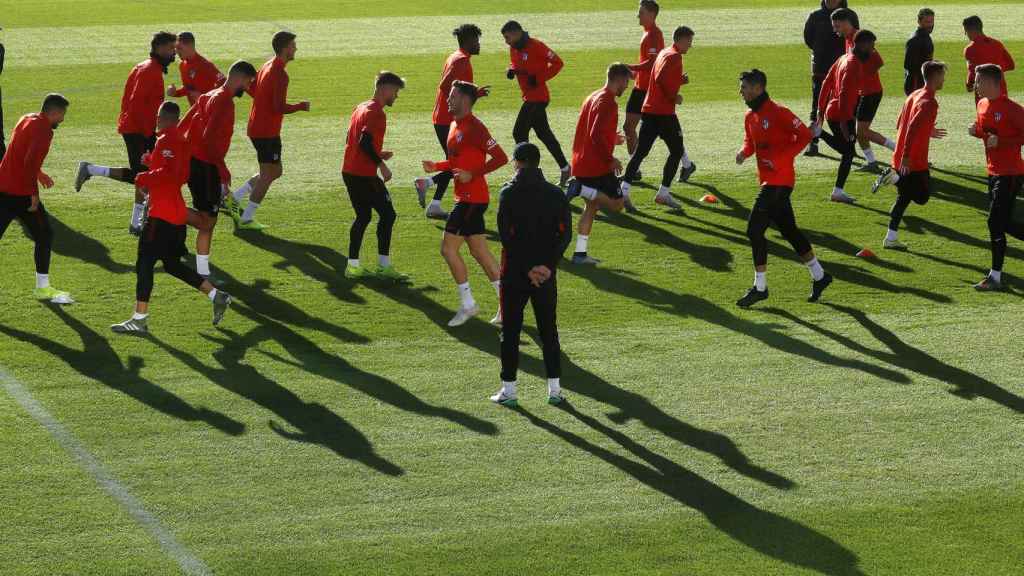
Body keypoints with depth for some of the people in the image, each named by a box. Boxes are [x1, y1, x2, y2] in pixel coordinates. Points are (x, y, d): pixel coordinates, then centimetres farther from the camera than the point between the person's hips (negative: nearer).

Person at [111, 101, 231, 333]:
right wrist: (151, 160, 13)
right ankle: (217, 296, 16)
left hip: (162, 214, -10)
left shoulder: (166, 141, -15)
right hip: (177, 213, 10)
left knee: (144, 263, -6)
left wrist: (143, 179, -14)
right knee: (172, 264, 19)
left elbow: (169, 173, -27)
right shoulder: (181, 141, 15)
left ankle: (139, 319, -7)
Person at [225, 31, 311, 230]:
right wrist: (301, 106, -10)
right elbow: (279, 107, -23)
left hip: (256, 128, 10)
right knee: (269, 173, -1)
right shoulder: (280, 75, -20)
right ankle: (246, 219, 1)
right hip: (267, 131, -10)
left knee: (274, 171, 18)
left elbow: (251, 88, 20)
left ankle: (234, 198, 15)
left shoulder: (267, 66, 9)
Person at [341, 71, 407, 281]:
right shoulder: (376, 113, -14)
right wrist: (381, 164, -18)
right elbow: (365, 142, -25)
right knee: (387, 214, 0)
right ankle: (383, 265, 0)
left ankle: (353, 265, 13)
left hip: (349, 172, 9)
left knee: (363, 216, 15)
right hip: (364, 175, -9)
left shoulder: (361, 108, 16)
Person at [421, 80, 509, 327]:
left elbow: (500, 158, -20)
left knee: (448, 248, -7)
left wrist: (473, 174, -23)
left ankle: (467, 304, 1)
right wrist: (437, 167, 9)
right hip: (466, 197, 10)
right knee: (479, 251, 11)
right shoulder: (455, 125, 13)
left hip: (472, 199, -10)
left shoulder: (474, 127, -16)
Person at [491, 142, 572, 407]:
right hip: (546, 275, 3)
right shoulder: (555, 194, 1)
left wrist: (527, 268, -11)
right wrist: (548, 265, -9)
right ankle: (555, 388, 10)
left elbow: (507, 235, -13)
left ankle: (509, 390, 6)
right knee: (549, 331, 11)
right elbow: (565, 233, -4)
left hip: (514, 274, -3)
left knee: (510, 332, 5)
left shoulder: (509, 193, -8)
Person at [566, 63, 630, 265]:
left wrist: (611, 139, 29)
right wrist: (610, 159, -18)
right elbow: (596, 136, -25)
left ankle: (580, 253, 12)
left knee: (592, 206, 15)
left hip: (581, 163, 9)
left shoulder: (593, 97, 14)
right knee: (616, 204, -1)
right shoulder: (608, 103, -16)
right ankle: (580, 189, -15)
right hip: (597, 165, -9)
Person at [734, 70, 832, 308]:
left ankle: (759, 287, -6)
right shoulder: (750, 117, 10)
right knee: (789, 230, 17)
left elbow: (805, 135, -16)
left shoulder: (778, 113, -16)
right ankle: (819, 276, 30)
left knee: (755, 230, -12)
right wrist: (744, 152, 0)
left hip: (780, 180, -9)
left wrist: (781, 157, -20)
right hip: (767, 180, 9)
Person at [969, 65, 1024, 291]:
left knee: (996, 223, -11)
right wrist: (976, 131, 0)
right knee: (1003, 222, 11)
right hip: (994, 171, 9)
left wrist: (1000, 142, -24)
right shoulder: (982, 105, 8)